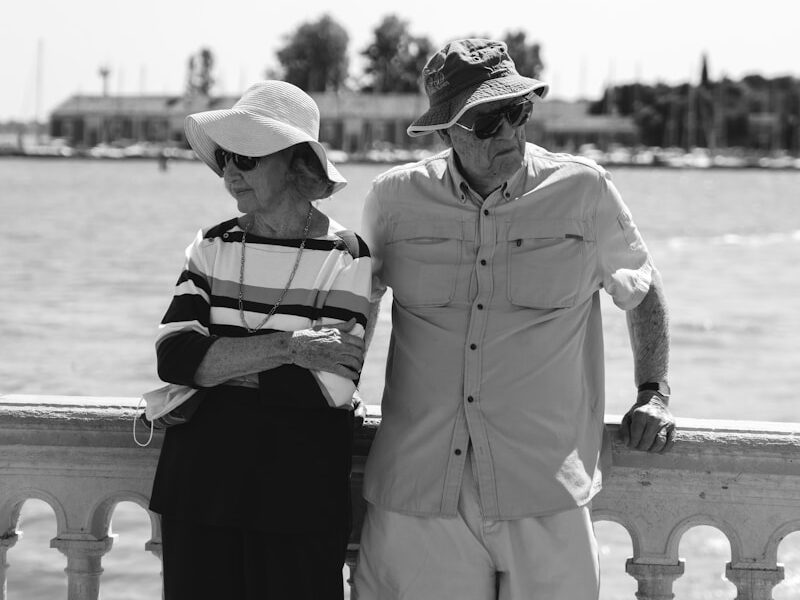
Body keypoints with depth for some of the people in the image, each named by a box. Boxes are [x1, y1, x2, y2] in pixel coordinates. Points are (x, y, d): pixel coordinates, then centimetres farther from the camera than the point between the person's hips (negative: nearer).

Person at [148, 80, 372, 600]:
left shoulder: (346, 258, -4)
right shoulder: (213, 246, 8)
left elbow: (331, 385, -14)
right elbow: (174, 357, -5)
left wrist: (216, 362, -9)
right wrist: (286, 347, -15)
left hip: (299, 495, -3)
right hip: (199, 483, 4)